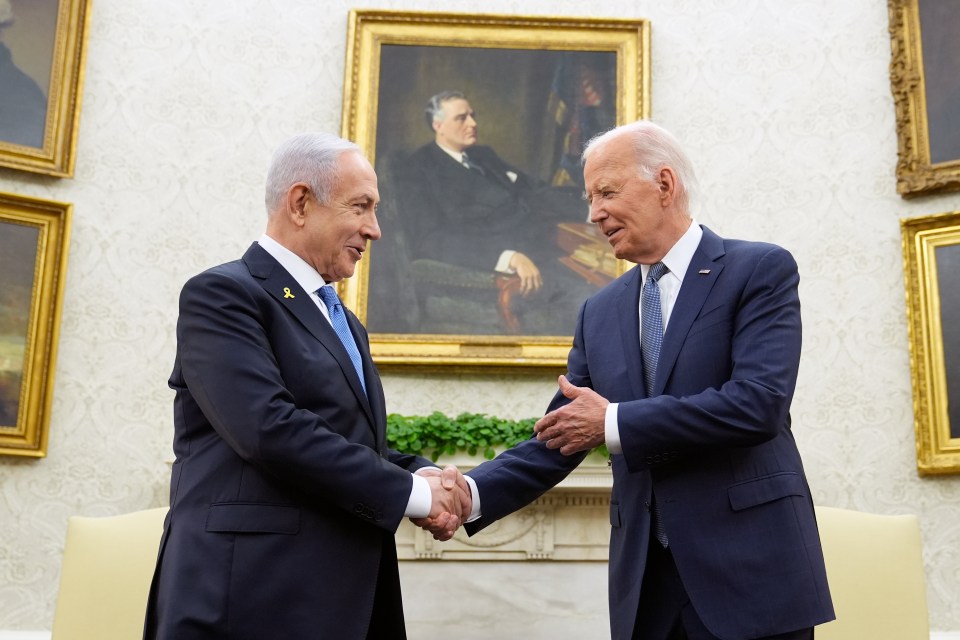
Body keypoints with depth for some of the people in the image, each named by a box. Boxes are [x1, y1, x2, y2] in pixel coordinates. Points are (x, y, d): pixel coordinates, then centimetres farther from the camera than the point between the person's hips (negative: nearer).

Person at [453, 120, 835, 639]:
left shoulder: (760, 270, -4)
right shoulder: (599, 312, 11)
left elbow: (758, 403, -18)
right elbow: (557, 439, 9)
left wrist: (613, 422, -14)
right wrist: (473, 493, -7)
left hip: (749, 567, -4)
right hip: (645, 578, 5)